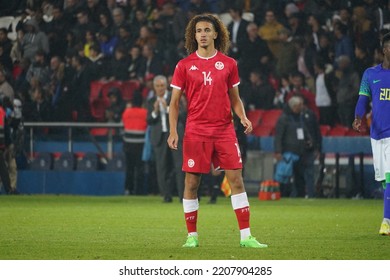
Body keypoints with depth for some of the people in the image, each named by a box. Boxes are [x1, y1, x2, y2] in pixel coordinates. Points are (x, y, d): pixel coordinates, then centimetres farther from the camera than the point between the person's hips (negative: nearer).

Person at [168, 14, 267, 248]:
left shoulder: (228, 64, 8)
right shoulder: (184, 65, 3)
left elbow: (235, 98, 15)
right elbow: (175, 101, 6)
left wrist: (243, 117, -3)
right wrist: (173, 131, -6)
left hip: (225, 130, 1)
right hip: (196, 131, -1)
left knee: (236, 180, -5)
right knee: (192, 182, 0)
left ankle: (246, 236, -3)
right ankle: (192, 236, 11)